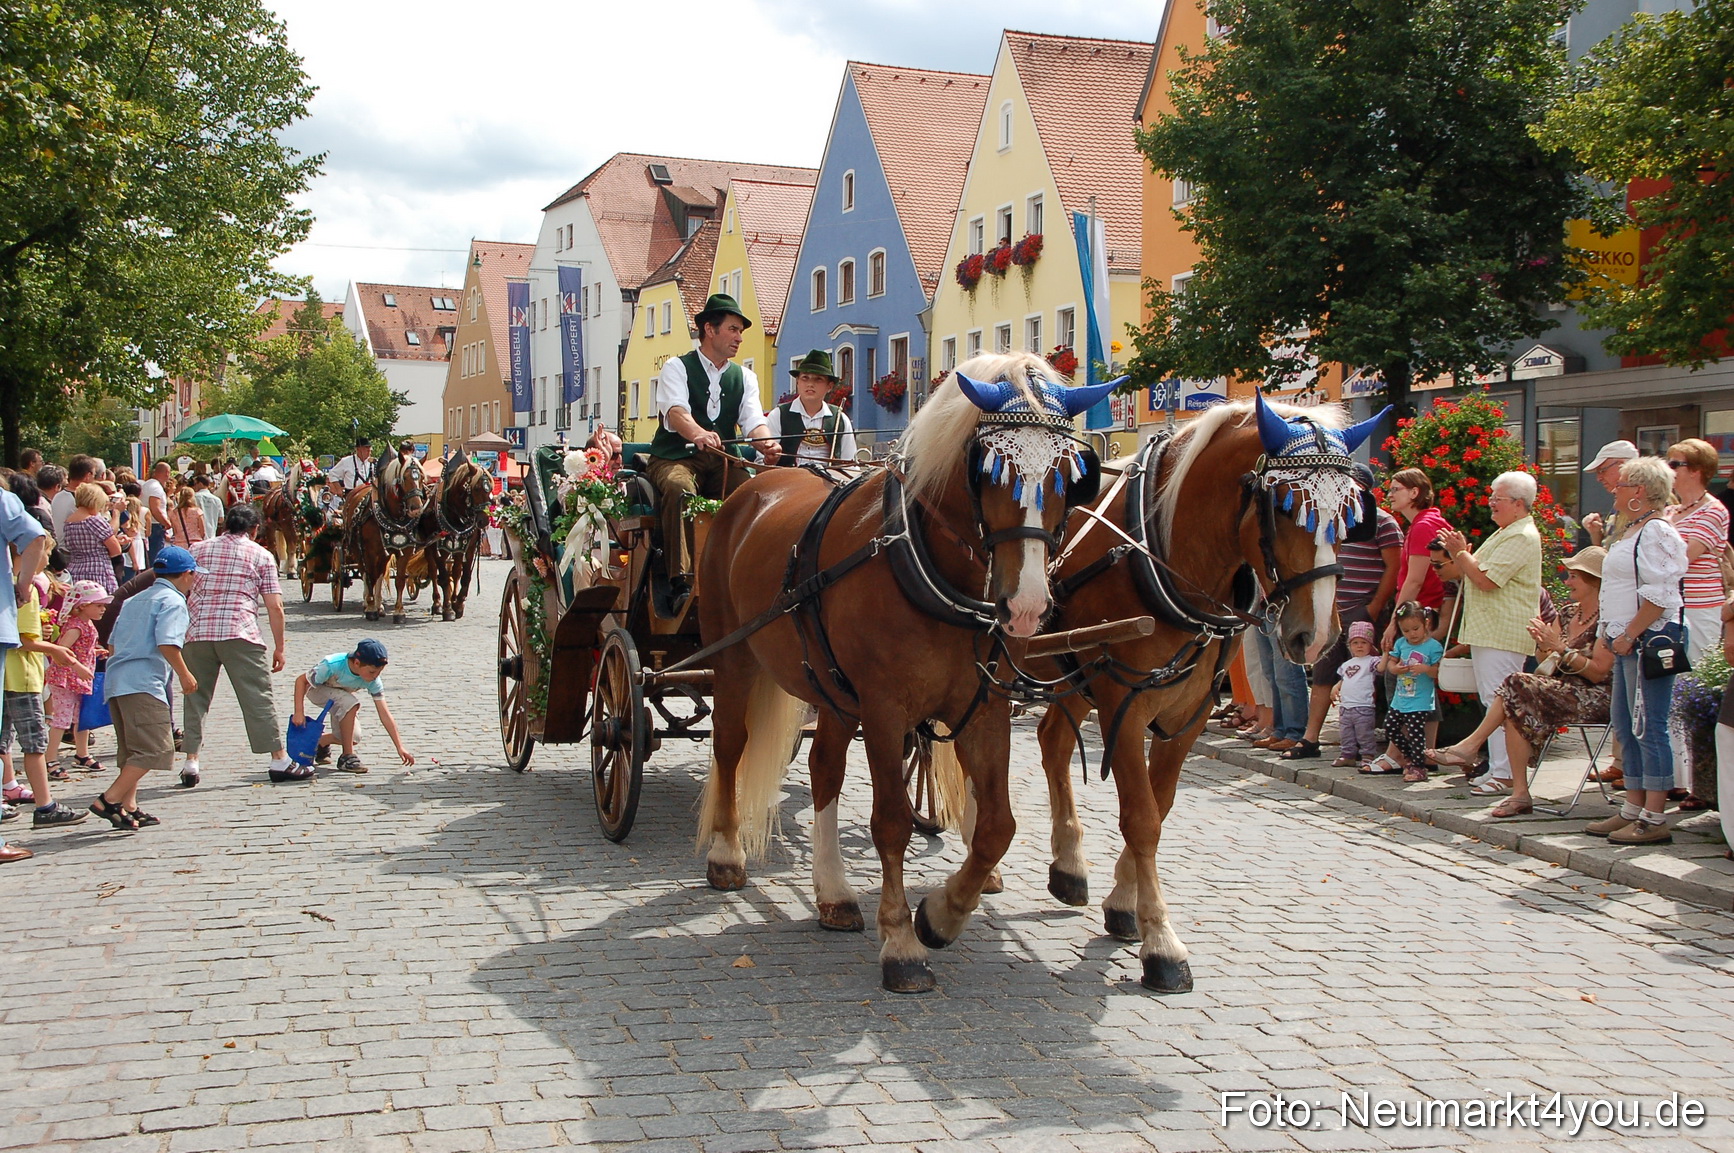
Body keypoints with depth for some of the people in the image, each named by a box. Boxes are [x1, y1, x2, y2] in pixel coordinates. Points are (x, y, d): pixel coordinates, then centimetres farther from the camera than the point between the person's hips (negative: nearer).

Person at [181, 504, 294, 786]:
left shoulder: (198, 549, 17)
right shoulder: (261, 555, 9)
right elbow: (274, 607, 3)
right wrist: (279, 648, 9)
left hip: (197, 633, 3)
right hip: (240, 635, -2)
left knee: (196, 697, 11)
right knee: (258, 697, 1)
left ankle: (190, 763, 7)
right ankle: (279, 760, 3)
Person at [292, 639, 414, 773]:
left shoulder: (373, 680, -27)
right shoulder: (333, 665, -39)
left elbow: (384, 714, -25)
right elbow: (301, 680, -25)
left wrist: (400, 747, -28)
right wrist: (299, 713, -32)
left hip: (341, 696, 5)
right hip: (316, 690, -5)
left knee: (353, 738, -12)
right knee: (350, 703, -35)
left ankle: (320, 742, 21)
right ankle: (347, 756, -22)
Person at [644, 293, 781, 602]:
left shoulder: (745, 377, 16)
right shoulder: (677, 367, 2)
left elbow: (753, 420, -2)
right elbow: (676, 410, -19)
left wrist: (767, 445, -27)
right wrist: (698, 434, -43)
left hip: (722, 463, 5)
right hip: (675, 459, -5)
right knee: (679, 488, -37)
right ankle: (682, 583, -43)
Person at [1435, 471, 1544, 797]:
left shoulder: (1521, 538, -13)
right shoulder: (1503, 533, 22)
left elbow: (1486, 579, -20)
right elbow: (1473, 573, 23)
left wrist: (1461, 552, -8)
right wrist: (1457, 552, 8)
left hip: (1503, 633, -11)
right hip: (1486, 631, 11)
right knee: (1492, 702, 12)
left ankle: (1504, 775, -11)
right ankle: (1496, 767, 17)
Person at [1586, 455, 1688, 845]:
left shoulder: (1657, 532, -14)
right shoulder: (1634, 530, 19)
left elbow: (1658, 596, -21)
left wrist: (1629, 635, -20)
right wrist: (1616, 635, 19)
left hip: (1649, 639, -11)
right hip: (1630, 641, 11)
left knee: (1648, 728, -8)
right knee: (1626, 726, 13)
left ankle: (1654, 821, -5)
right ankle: (1633, 809, 21)